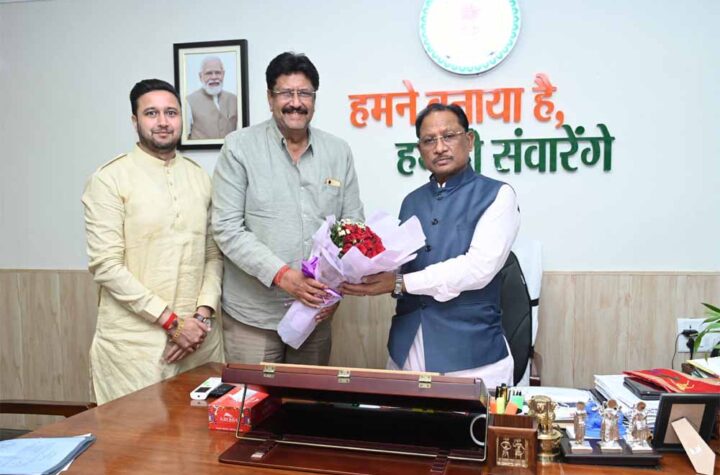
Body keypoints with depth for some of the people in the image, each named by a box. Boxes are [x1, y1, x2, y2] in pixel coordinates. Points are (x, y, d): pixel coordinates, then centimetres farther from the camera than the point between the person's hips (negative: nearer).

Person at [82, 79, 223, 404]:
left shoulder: (200, 178, 9)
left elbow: (213, 254, 9)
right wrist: (172, 321, -13)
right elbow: (106, 266, -11)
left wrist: (203, 313, -5)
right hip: (133, 341, -4)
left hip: (198, 335, 4)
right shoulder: (109, 180, -5)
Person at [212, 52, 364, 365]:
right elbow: (227, 228, -10)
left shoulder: (338, 151, 5)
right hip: (253, 315, -3)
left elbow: (352, 225, 7)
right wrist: (281, 274, -20)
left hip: (316, 312, 3)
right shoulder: (239, 147, -4)